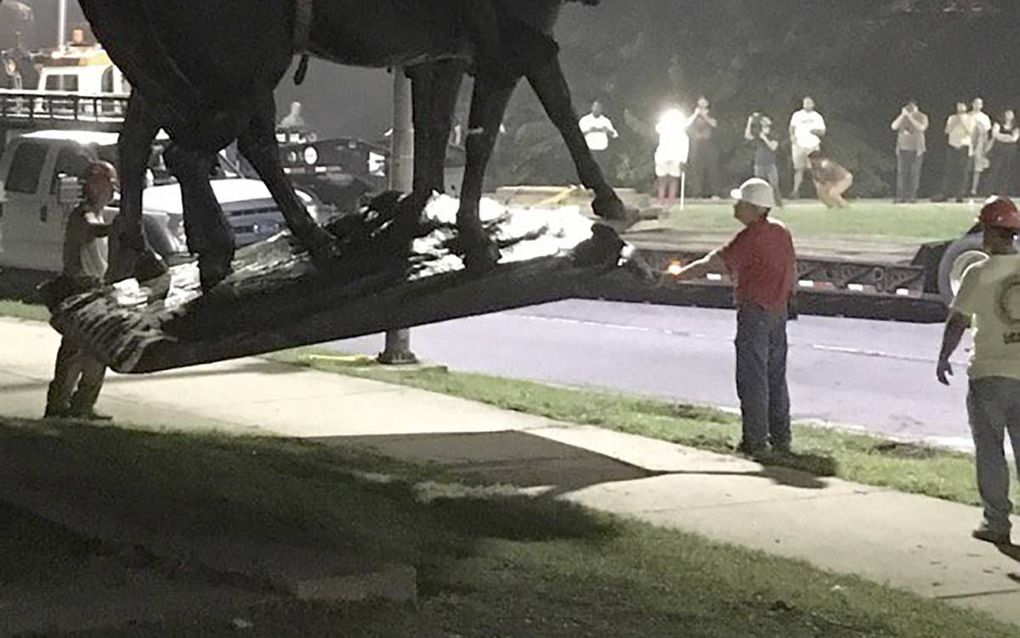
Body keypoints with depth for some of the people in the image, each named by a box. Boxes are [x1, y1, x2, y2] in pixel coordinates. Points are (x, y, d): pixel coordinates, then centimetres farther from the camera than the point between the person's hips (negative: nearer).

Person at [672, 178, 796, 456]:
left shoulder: (751, 237, -16)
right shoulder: (782, 232, 9)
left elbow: (713, 263, -17)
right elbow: (792, 270, 15)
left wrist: (677, 276, -11)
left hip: (755, 311, -8)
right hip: (779, 310, 8)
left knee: (752, 378, -2)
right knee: (776, 376, 14)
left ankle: (755, 440, -2)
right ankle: (781, 438, 18)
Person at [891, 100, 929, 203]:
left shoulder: (922, 117, 2)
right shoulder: (902, 117, 11)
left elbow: (921, 127, -17)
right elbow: (894, 126, -2)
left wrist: (910, 116, -17)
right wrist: (903, 115, -10)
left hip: (916, 149, -2)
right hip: (902, 148, 2)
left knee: (914, 173, -5)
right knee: (901, 172, -5)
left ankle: (912, 196, -2)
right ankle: (900, 196, -5)